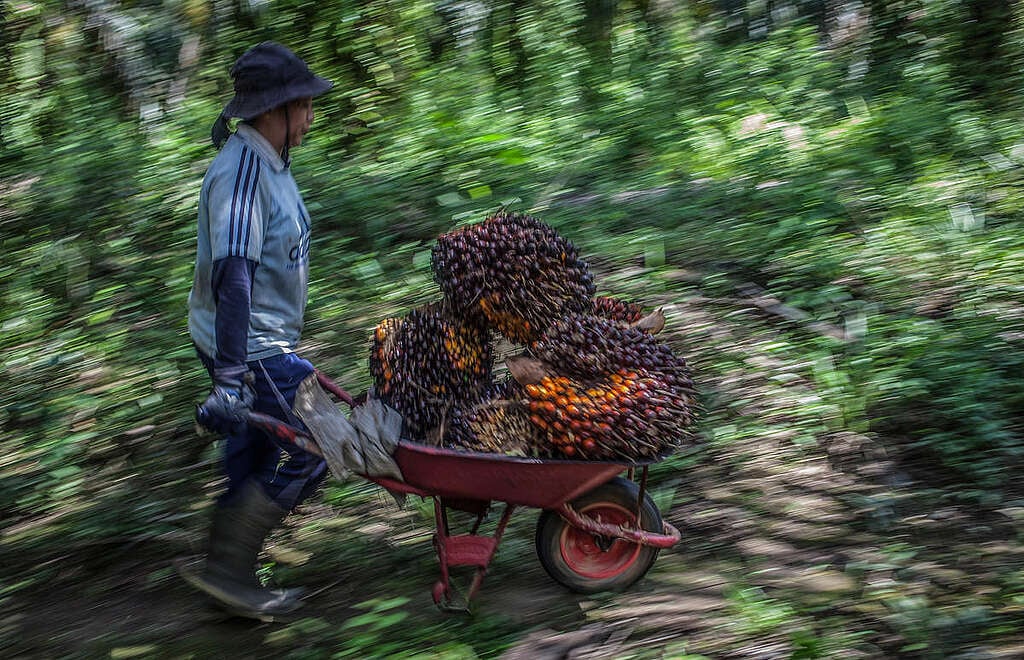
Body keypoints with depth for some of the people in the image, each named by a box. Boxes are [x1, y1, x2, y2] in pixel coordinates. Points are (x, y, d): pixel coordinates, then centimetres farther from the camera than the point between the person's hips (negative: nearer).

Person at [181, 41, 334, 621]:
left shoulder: (268, 163, 12)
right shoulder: (242, 170, -20)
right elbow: (232, 274, -28)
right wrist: (231, 376, -32)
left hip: (264, 340, 10)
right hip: (250, 348, -10)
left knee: (255, 460, 16)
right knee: (307, 454, -6)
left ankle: (230, 579, 28)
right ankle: (227, 568, 5)